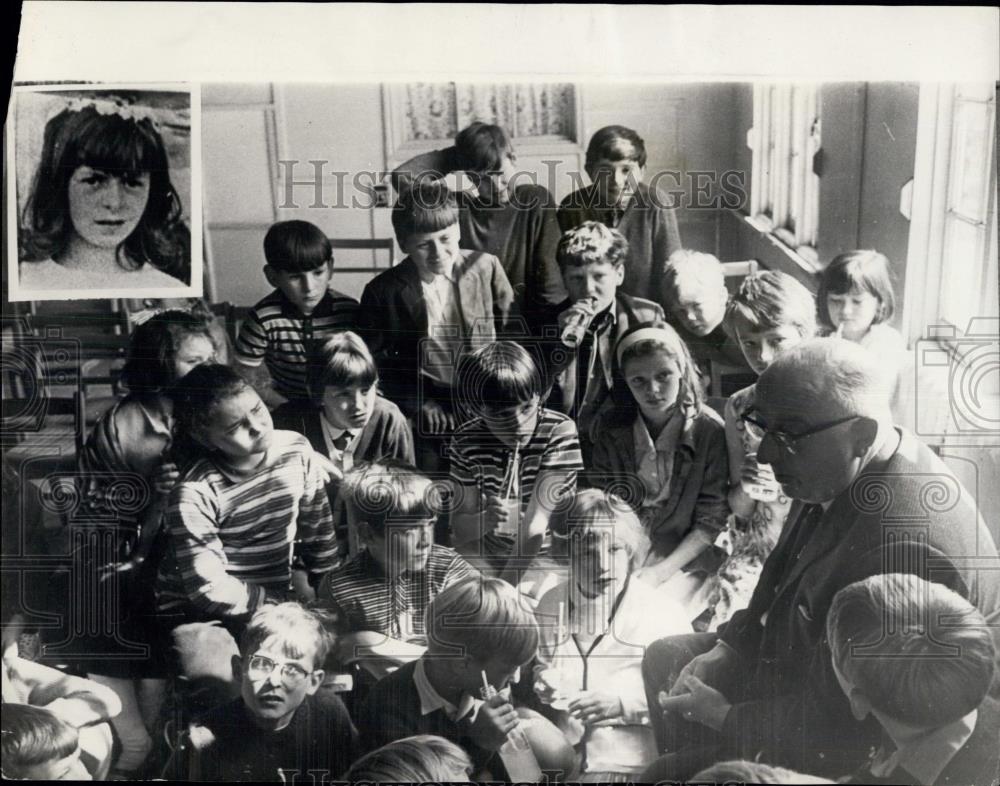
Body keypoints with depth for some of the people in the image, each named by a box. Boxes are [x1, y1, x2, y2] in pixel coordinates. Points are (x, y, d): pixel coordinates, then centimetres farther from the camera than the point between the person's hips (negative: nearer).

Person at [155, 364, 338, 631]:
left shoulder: (296, 450, -8)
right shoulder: (193, 495, -22)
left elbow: (318, 522, 7)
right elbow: (210, 589, -23)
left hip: (279, 593, 4)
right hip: (196, 613, -4)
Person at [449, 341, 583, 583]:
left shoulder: (559, 430, -15)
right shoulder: (466, 441, -6)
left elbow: (536, 525, -21)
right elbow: (460, 529, -5)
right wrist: (485, 520, -27)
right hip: (489, 558, 3)